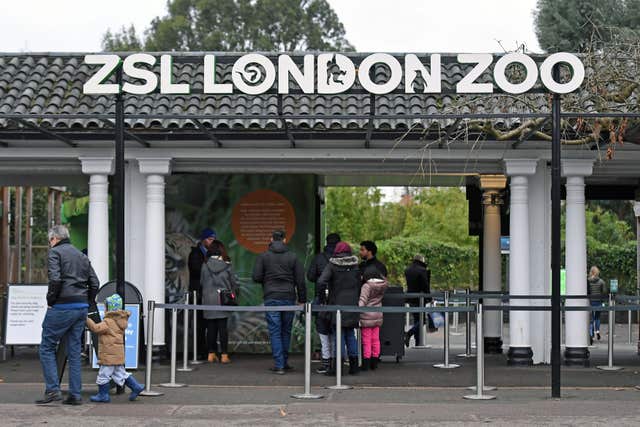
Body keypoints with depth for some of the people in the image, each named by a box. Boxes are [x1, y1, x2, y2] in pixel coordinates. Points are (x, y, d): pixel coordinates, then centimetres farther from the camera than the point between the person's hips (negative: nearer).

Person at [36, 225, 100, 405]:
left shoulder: (55, 252, -3)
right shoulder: (82, 256, 18)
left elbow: (55, 280, -18)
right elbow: (95, 283, 12)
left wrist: (50, 300, -7)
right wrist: (86, 302, 15)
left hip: (62, 307, -6)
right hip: (81, 308, 7)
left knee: (47, 348, 3)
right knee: (75, 351, 9)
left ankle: (52, 389, -6)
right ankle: (75, 394, 8)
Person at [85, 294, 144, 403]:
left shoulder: (109, 321, -15)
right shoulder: (121, 320, 13)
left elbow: (96, 328, -20)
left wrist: (87, 320, -13)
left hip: (109, 354, -9)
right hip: (118, 353, 9)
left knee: (104, 374, 0)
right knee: (120, 372, 17)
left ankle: (103, 395, 6)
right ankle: (136, 387, 13)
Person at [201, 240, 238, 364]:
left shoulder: (205, 265, -3)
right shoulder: (227, 265, -4)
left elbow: (201, 282, 5)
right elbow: (233, 283, 2)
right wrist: (234, 294, 18)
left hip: (208, 299, 1)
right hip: (223, 299, -1)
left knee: (211, 327, 7)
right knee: (223, 327, 2)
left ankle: (211, 354, 10)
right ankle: (224, 355, 1)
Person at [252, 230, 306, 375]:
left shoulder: (263, 256, 0)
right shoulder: (292, 257, 3)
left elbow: (256, 277, -5)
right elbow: (300, 281, 2)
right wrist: (302, 300, 8)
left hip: (271, 298, -1)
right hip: (288, 298, 1)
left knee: (275, 332, 0)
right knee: (286, 331, 14)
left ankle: (279, 365, -6)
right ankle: (284, 362, 20)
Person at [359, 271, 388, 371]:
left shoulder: (366, 286, -17)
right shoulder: (383, 285, 0)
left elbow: (362, 301, -21)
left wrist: (357, 314, -22)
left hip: (367, 317, -6)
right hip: (378, 316, 6)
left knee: (366, 341, 0)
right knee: (375, 340, 14)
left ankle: (366, 363, 3)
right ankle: (374, 363, 19)